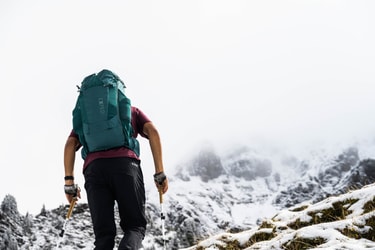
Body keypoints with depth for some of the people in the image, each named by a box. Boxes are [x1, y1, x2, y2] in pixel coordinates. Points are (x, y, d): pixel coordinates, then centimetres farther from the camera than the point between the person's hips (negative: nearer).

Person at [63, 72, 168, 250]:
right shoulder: (132, 111, 30)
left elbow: (70, 144, 17)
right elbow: (153, 132, 10)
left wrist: (69, 181, 13)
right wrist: (160, 173, 6)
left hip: (94, 169, 2)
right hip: (126, 165, -1)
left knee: (103, 234, 4)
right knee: (135, 226, 4)